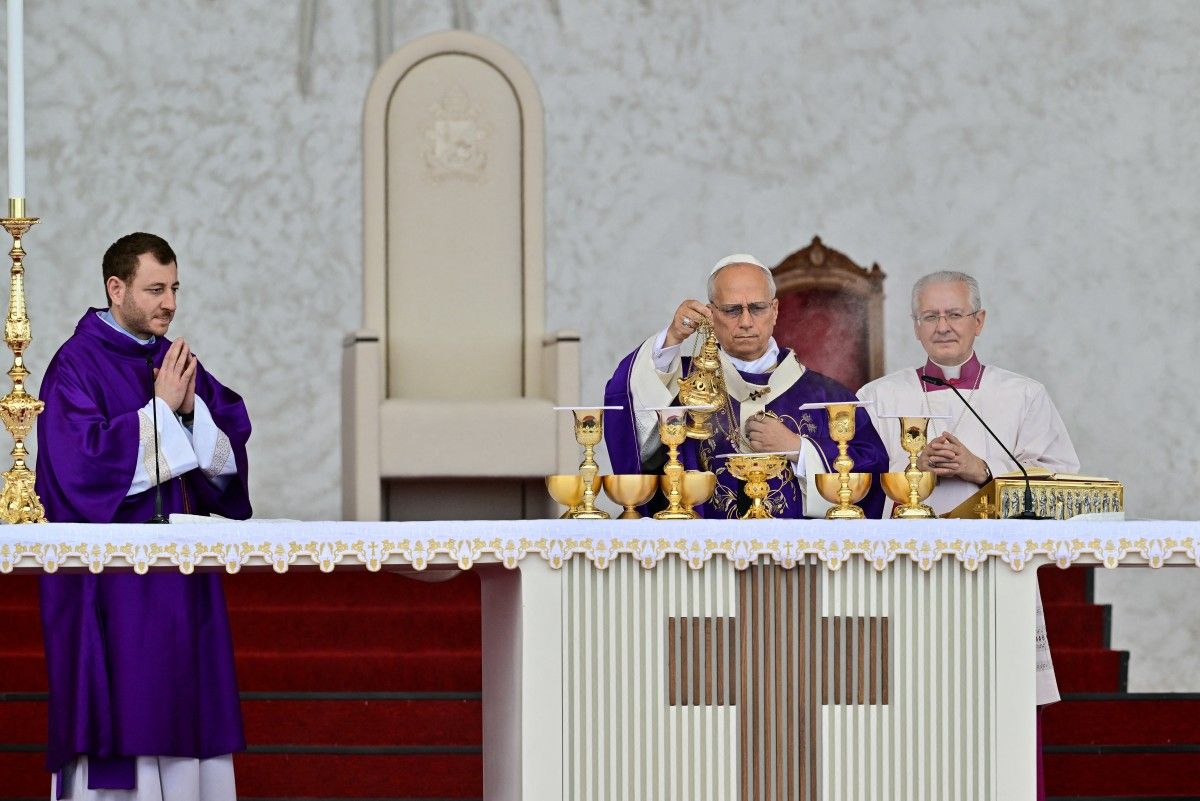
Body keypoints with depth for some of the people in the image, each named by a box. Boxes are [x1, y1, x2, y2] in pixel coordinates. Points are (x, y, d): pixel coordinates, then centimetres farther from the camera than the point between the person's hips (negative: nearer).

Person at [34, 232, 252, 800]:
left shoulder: (176, 361, 13)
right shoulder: (77, 364, -8)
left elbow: (230, 448, 9)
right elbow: (82, 461, -19)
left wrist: (193, 408, -10)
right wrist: (162, 409, -15)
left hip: (180, 576, 7)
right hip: (111, 576, -7)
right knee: (120, 705, -8)